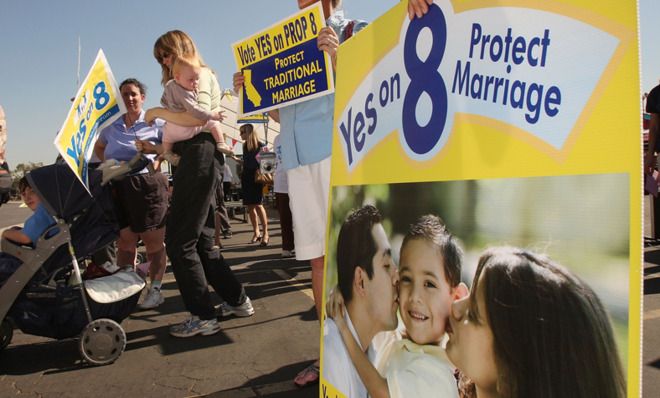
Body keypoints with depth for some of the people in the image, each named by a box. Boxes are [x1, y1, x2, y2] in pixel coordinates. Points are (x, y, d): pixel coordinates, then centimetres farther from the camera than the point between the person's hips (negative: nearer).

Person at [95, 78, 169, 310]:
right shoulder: (112, 126, 11)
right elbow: (98, 147, 27)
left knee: (153, 242, 2)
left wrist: (157, 159, -12)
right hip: (120, 187, 4)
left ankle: (155, 290, 10)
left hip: (148, 185, -4)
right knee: (124, 242, 9)